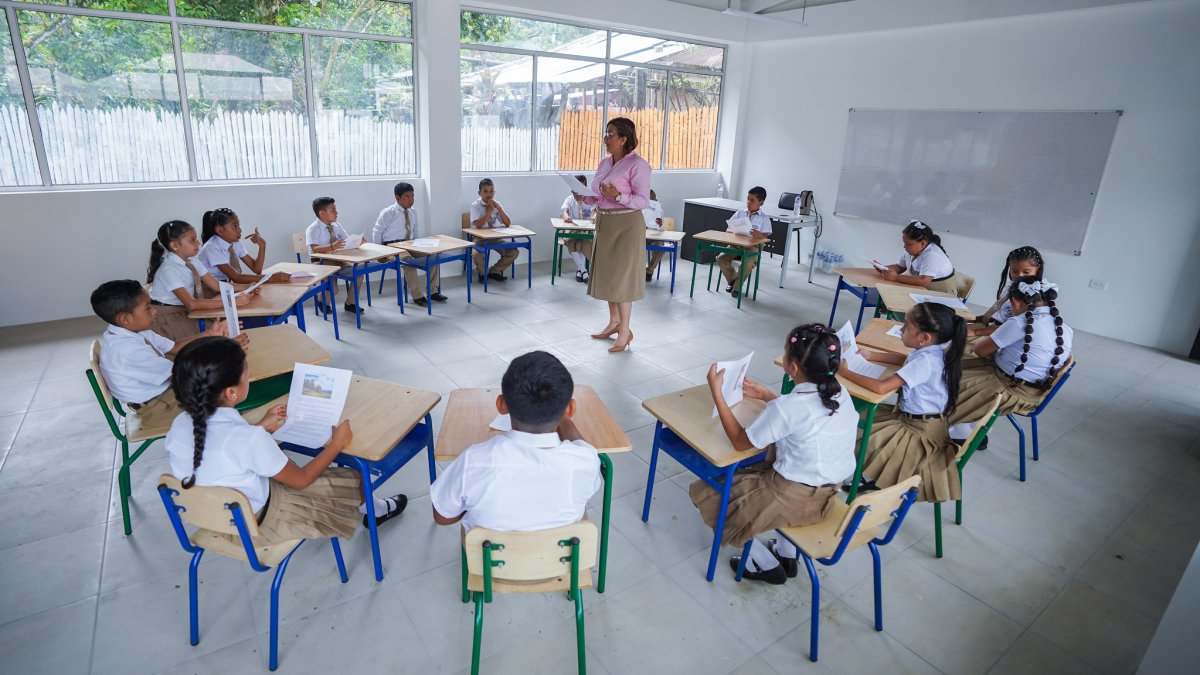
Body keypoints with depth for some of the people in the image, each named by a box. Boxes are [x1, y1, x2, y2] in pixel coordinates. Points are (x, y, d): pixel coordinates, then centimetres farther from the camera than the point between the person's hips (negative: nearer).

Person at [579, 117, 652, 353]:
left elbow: (643, 200, -17)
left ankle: (625, 330, 5)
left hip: (626, 225, -8)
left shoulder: (637, 165, -12)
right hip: (604, 223, 8)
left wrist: (618, 196, -30)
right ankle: (614, 322, 27)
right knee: (607, 273, 13)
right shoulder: (604, 163, 11)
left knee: (621, 275, -5)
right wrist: (584, 197, -1)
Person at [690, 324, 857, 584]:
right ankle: (787, 554, 33)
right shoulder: (841, 394, -4)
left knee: (704, 493, 9)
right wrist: (766, 396, 17)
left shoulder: (787, 407, -27)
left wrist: (716, 392, -14)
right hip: (828, 494, 8)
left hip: (794, 498, -8)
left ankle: (767, 565, 19)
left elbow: (740, 442, -15)